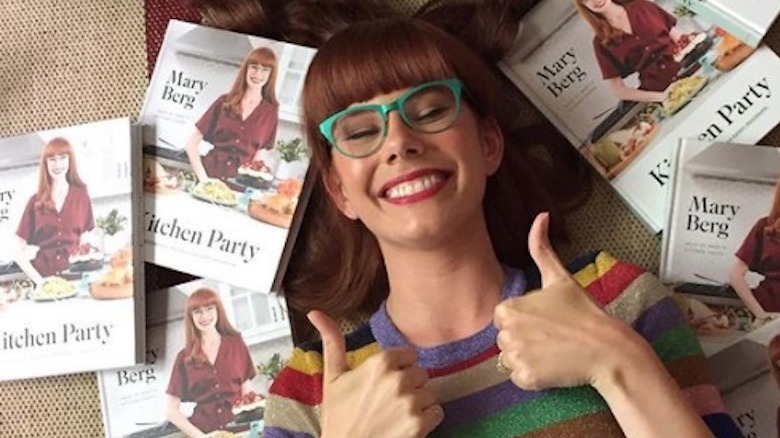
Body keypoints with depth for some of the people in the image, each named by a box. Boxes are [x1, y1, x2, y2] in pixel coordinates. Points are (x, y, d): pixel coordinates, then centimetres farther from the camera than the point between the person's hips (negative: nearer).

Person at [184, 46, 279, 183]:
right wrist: (202, 178, -5)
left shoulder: (270, 112, 4)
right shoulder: (224, 102, 5)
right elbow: (192, 143, 5)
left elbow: (257, 158, 8)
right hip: (208, 178, 0)